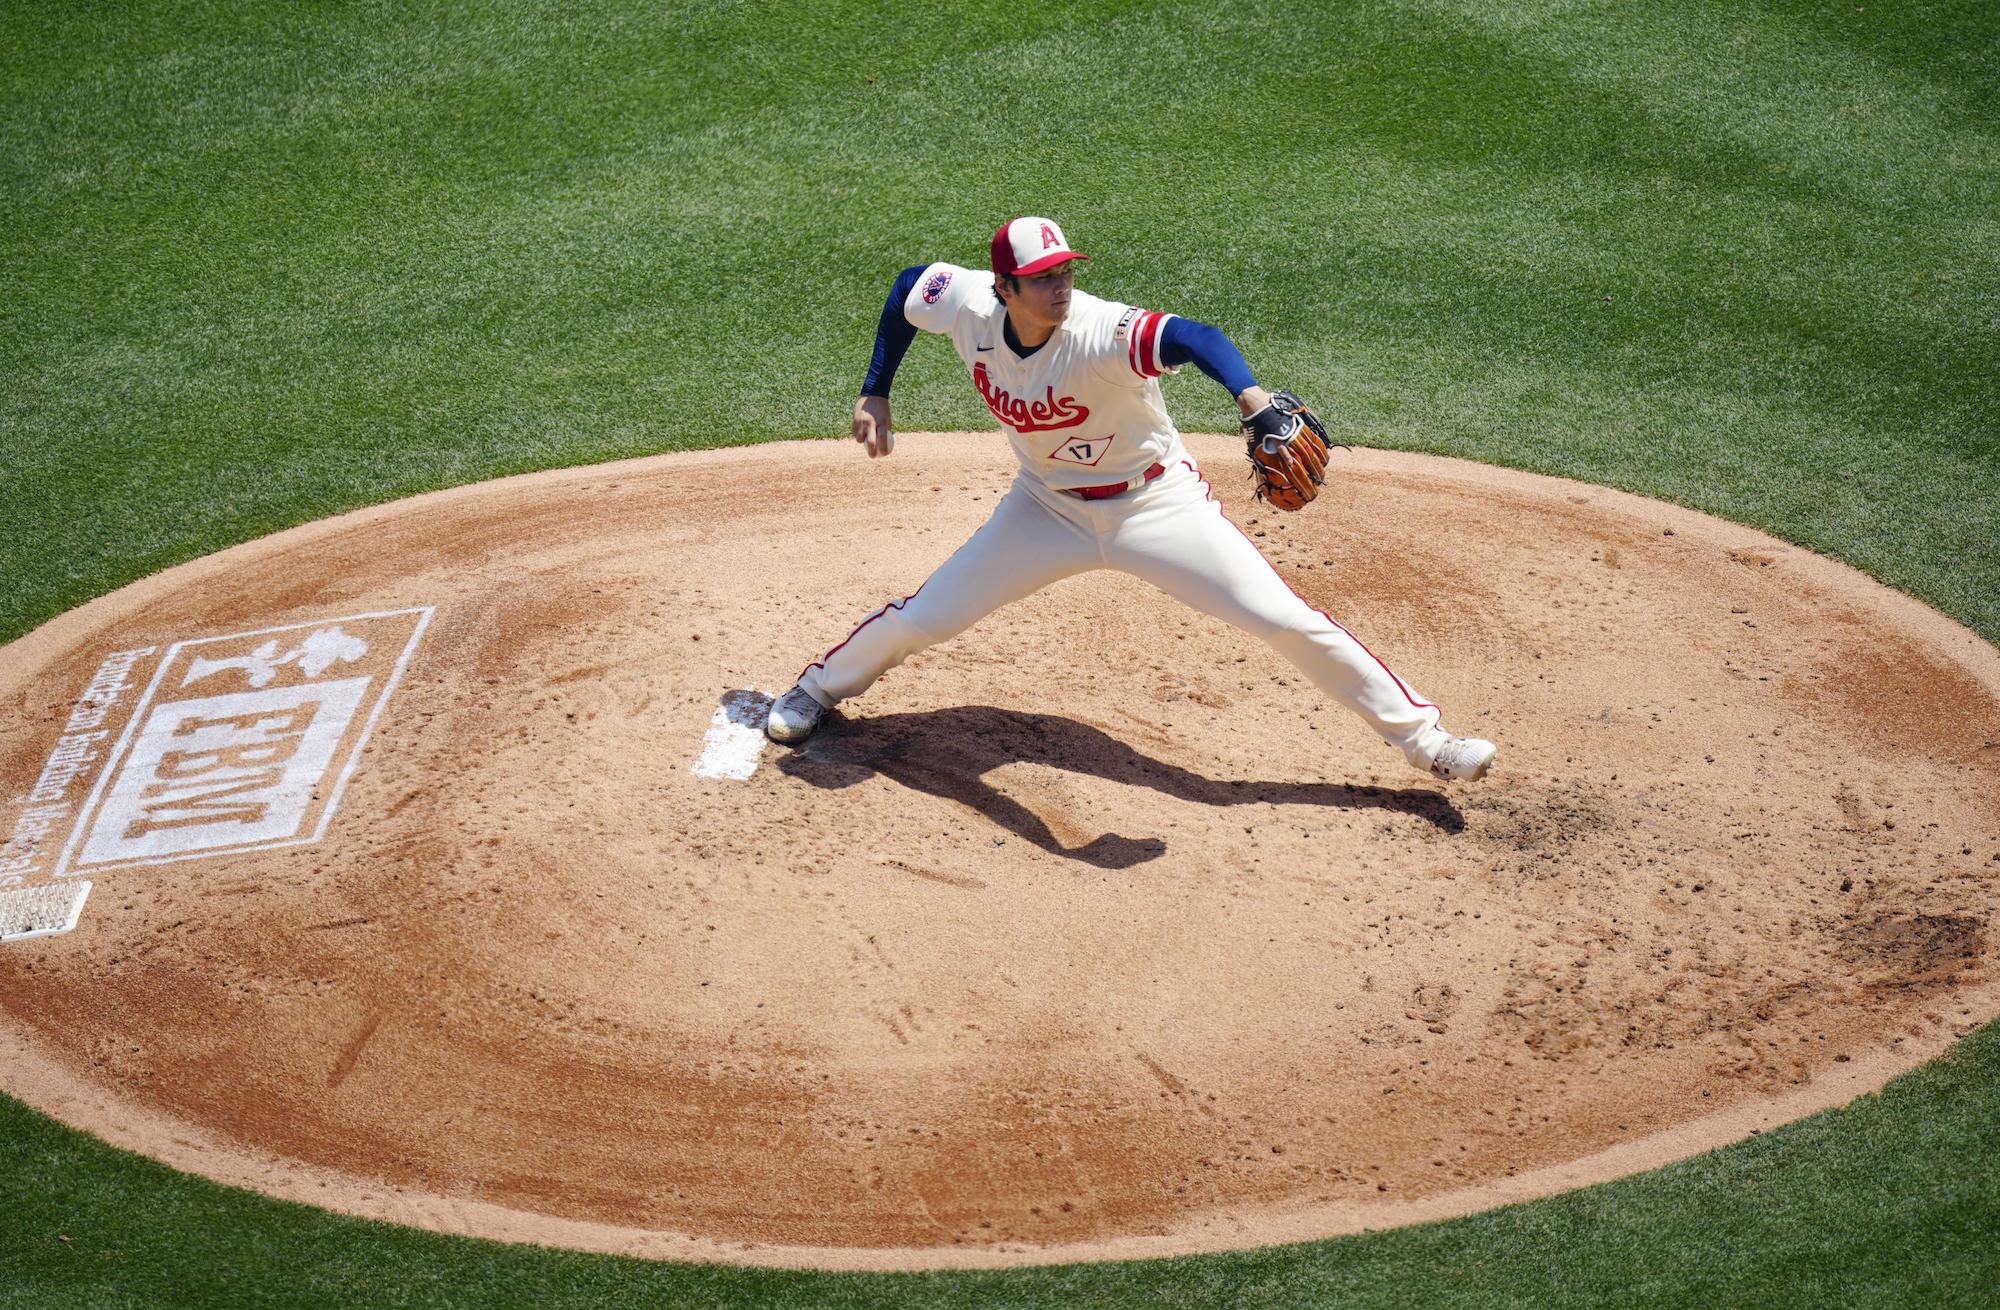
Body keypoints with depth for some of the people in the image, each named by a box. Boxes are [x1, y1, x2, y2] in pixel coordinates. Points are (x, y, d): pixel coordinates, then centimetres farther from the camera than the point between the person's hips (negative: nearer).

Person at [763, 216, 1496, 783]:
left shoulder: (1100, 332, -34)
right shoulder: (968, 307, -18)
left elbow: (1192, 337, -53)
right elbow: (909, 284, 4)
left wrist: (1255, 403, -73)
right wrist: (874, 394, 5)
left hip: (1155, 504, -4)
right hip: (1049, 509, 4)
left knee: (1286, 620, -11)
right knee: (923, 618, 4)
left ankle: (1421, 737, 0)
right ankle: (819, 689, 35)